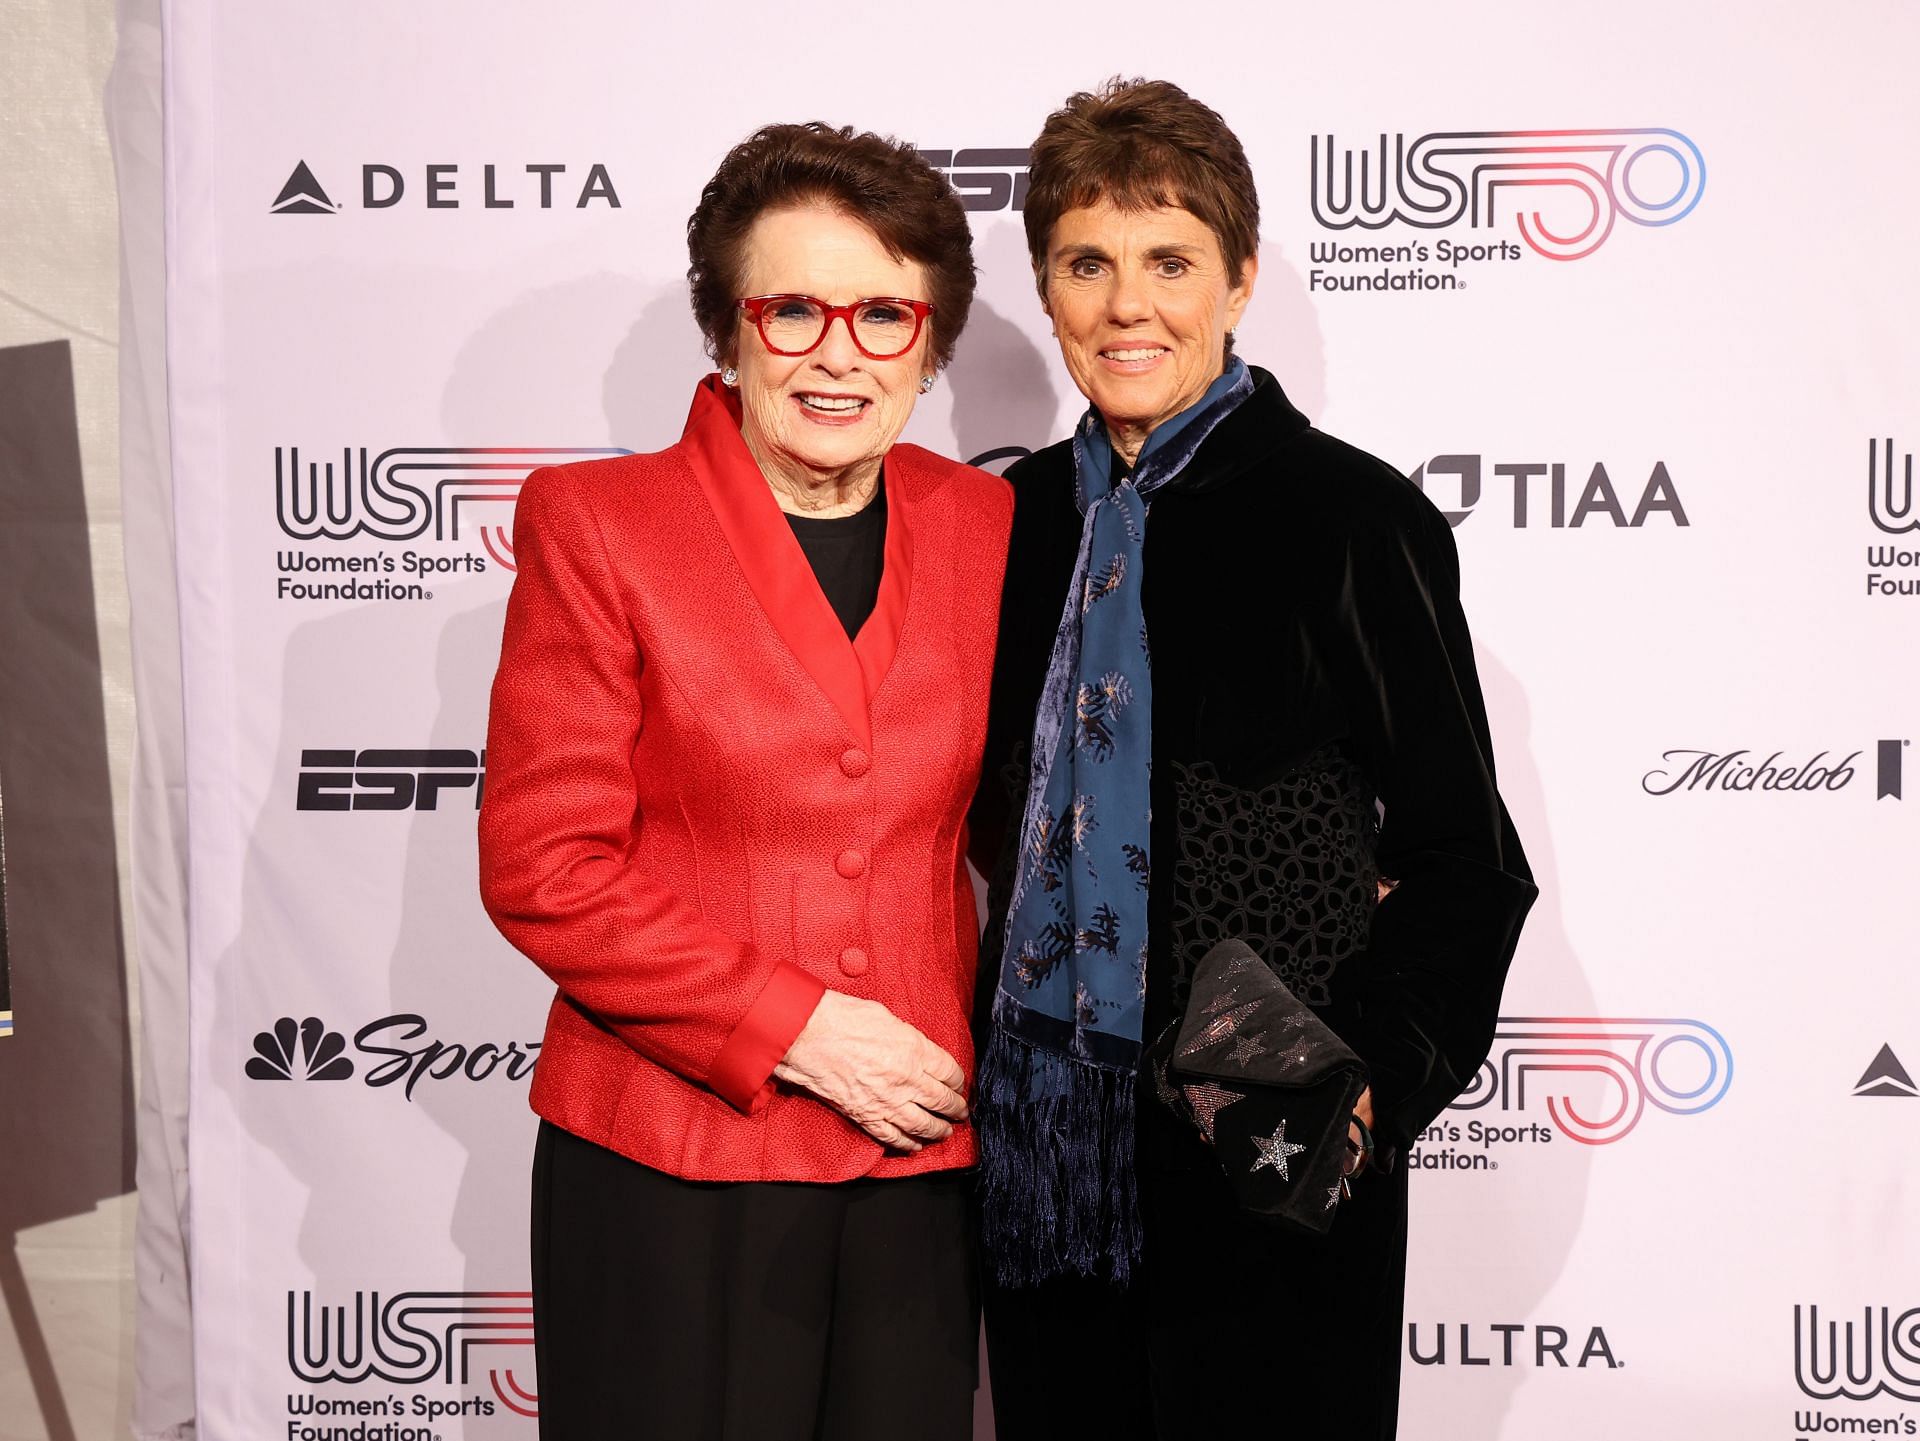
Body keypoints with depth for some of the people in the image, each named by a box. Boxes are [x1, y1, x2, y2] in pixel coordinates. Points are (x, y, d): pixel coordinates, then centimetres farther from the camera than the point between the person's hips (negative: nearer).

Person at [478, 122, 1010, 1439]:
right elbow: (542, 866, -8)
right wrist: (797, 1027, -14)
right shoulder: (593, 521, -5)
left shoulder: (983, 524, 5)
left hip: (921, 1149, 3)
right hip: (673, 1160, -3)